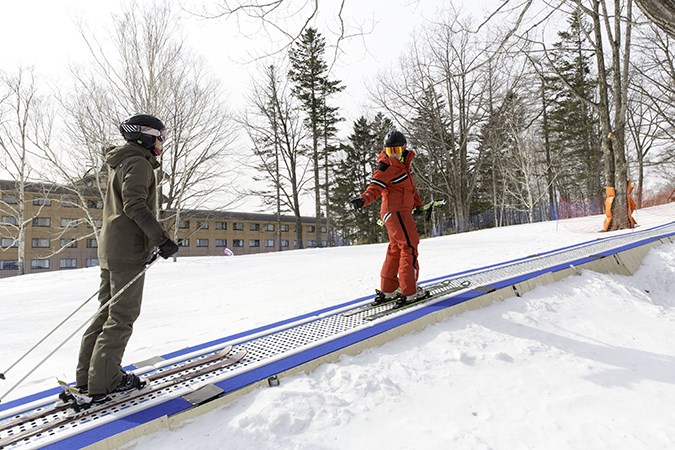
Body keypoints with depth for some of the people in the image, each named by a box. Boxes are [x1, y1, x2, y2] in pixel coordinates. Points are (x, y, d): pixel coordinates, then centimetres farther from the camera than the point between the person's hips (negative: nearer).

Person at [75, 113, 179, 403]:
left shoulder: (120, 164, 23)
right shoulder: (139, 163, -9)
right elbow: (135, 205, -21)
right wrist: (161, 238, -24)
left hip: (110, 249, 10)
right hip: (129, 251, -10)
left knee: (108, 311, 14)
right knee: (122, 316, -4)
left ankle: (87, 376, 20)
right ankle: (104, 382, 2)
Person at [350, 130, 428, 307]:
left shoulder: (403, 163, 18)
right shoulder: (386, 166, -10)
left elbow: (410, 186, 28)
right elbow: (376, 186, -24)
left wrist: (418, 204, 33)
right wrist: (363, 199, -42)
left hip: (401, 210, 10)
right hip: (396, 210, -10)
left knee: (396, 249, 13)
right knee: (409, 247, -9)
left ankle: (387, 291, 20)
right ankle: (409, 292, -6)